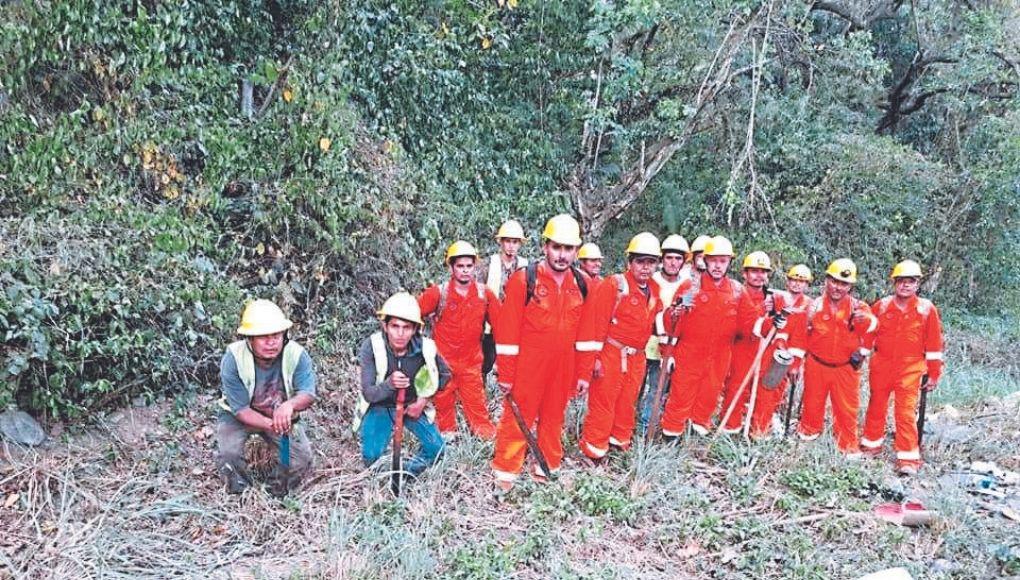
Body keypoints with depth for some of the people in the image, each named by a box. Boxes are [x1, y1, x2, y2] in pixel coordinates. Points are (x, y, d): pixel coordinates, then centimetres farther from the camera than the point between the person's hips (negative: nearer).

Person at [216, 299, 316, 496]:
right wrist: (270, 424, -46)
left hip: (281, 417, 2)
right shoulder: (233, 358, -29)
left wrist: (290, 404, -54)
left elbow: (308, 394, -29)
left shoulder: (297, 355, -24)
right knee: (228, 453, -28)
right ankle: (240, 492, 6)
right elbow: (240, 410, -27)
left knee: (302, 459, -14)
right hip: (239, 416, -2)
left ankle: (278, 491, 19)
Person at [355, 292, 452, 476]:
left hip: (412, 405, 2)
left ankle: (408, 473, 21)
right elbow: (368, 393, -25)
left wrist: (424, 399, -9)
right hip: (379, 406, -2)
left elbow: (445, 374, 1)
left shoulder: (425, 347, -20)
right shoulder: (371, 347, -26)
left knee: (436, 448, -8)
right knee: (371, 457, -18)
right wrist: (389, 384, -46)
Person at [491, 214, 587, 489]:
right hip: (527, 366, -4)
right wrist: (506, 374, -11)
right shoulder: (524, 279, -10)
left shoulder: (581, 284, 4)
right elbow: (508, 331, -10)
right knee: (517, 419, 3)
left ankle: (547, 471, 30)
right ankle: (505, 475, 15)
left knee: (553, 419, 15)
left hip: (562, 368, 4)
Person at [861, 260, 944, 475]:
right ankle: (871, 445, 30)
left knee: (906, 411, -6)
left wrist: (934, 374, 1)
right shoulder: (881, 306, 0)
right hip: (881, 365, 2)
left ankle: (908, 458, 0)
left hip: (910, 368, -2)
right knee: (876, 406, 13)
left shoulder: (927, 309, -3)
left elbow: (934, 344, 1)